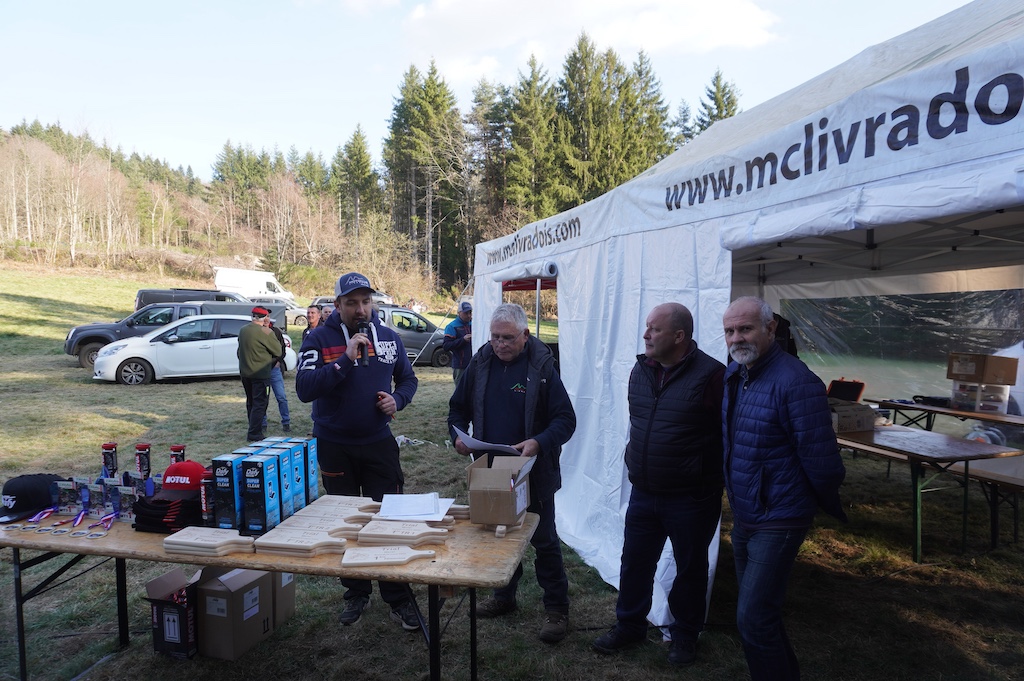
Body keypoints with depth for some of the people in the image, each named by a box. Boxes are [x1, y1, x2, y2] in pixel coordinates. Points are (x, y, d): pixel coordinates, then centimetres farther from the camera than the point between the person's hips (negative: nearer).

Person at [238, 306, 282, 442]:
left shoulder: (243, 330, 5)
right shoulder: (266, 332, -17)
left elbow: (239, 352, 17)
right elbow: (278, 351, -9)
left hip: (245, 373, 8)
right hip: (260, 374, -7)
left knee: (251, 402, 18)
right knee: (260, 404, -1)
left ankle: (254, 431, 27)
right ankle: (254, 434, -2)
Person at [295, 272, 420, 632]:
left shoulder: (389, 337, 2)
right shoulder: (319, 340, -8)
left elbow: (408, 378, 14)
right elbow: (304, 388, -20)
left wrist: (397, 399, -7)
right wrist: (345, 360, -29)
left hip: (379, 443, 1)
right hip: (335, 447, -1)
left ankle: (398, 598, 15)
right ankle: (356, 594, 30)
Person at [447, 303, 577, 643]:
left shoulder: (542, 366, -12)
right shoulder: (480, 363, 0)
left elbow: (566, 419, -13)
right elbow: (458, 407, 10)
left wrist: (539, 442, -30)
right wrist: (458, 435, -8)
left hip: (533, 473, -4)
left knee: (545, 541, 6)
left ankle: (556, 609, 20)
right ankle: (504, 595, 39)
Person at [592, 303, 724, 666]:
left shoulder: (711, 375, -17)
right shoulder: (641, 370, 4)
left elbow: (725, 435, -14)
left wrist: (713, 485, -11)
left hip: (691, 499, -5)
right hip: (643, 493, 6)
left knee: (690, 568, 15)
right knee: (634, 562, 16)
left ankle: (685, 634, 35)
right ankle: (629, 625, 36)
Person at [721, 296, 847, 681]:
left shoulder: (795, 382, -23)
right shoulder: (732, 374, 2)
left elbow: (820, 459, -19)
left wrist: (833, 508, -5)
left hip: (778, 522, -8)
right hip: (743, 516, 8)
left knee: (753, 618, -4)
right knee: (755, 611, 20)